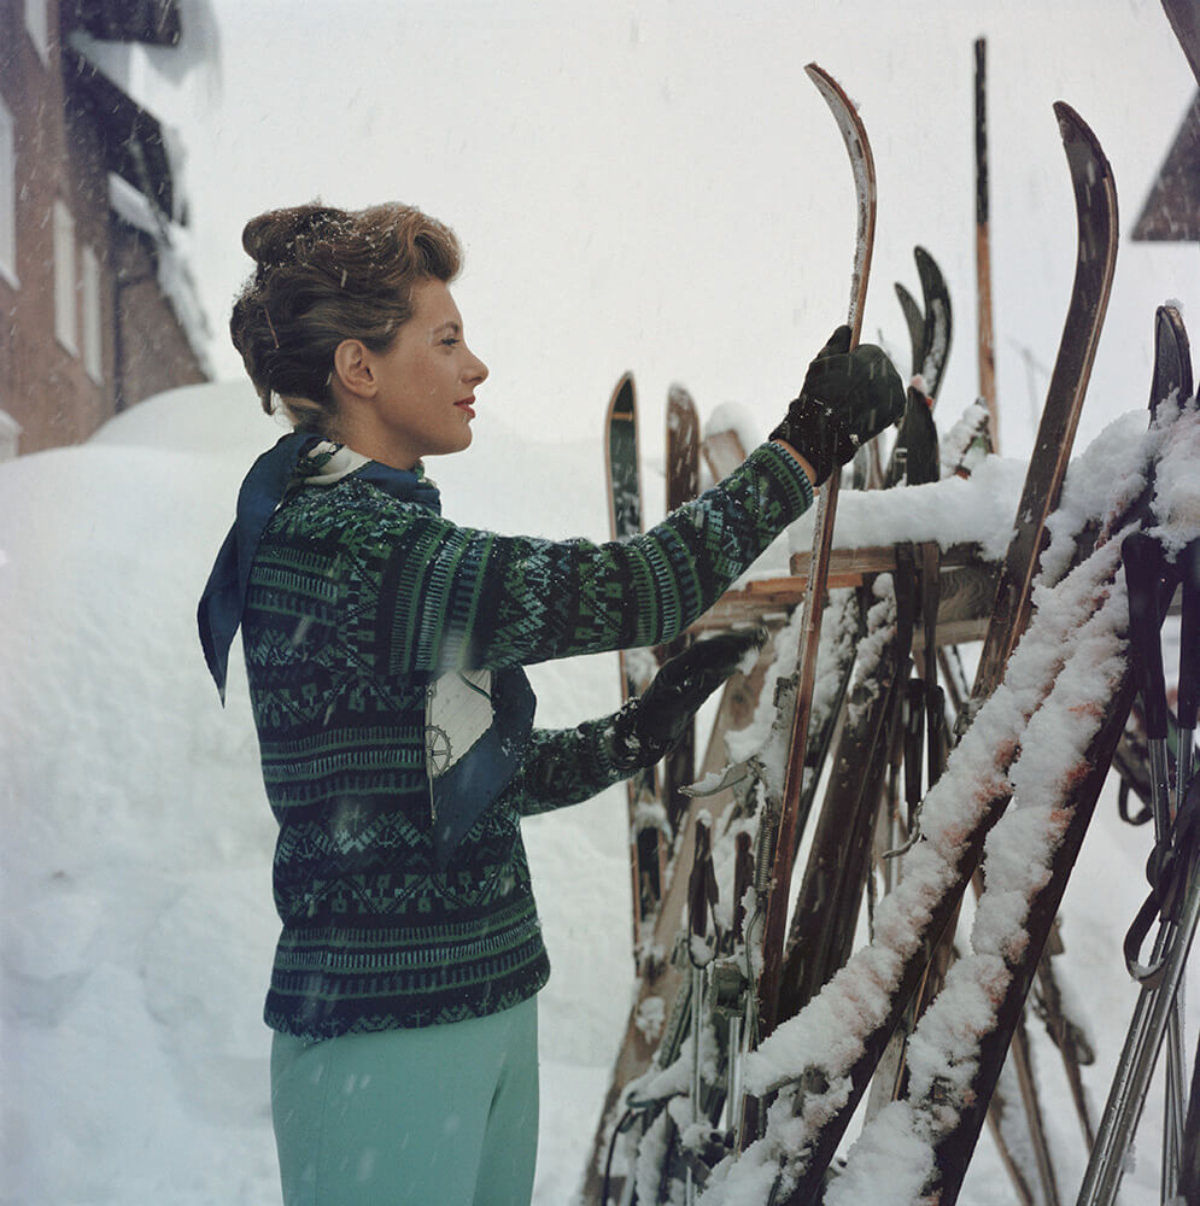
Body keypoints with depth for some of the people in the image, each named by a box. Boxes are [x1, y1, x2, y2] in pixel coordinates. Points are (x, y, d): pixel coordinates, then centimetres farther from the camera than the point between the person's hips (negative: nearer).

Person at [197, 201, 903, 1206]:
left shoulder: (382, 533, 13)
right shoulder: (333, 543, -19)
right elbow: (624, 590, -26)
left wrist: (650, 724, 4)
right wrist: (809, 446, -18)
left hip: (487, 1008, 9)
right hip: (383, 1035, -9)